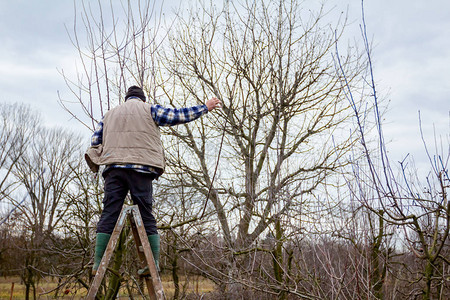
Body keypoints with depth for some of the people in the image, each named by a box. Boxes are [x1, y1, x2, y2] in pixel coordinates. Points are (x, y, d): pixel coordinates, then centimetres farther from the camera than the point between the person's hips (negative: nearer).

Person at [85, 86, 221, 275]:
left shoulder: (109, 115, 25)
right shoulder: (148, 110, 12)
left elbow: (95, 142, 20)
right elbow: (177, 116, 7)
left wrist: (96, 166, 29)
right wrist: (205, 107, 15)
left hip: (114, 168, 3)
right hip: (141, 167, -3)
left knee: (109, 215, 0)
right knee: (146, 216, -1)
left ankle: (98, 263, -5)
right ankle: (154, 262, -4)